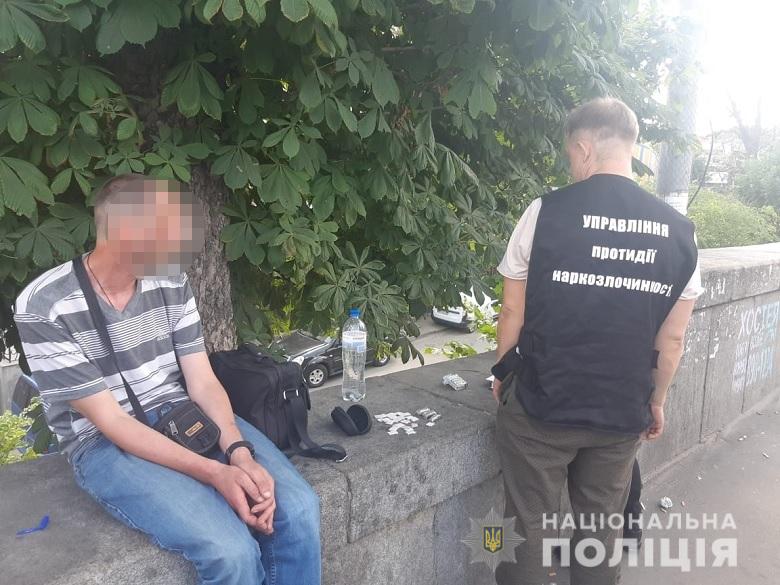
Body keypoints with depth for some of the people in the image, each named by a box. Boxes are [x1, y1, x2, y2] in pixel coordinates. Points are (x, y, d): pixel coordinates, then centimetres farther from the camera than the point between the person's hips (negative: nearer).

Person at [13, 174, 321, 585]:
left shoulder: (170, 281, -1)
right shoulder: (44, 308, -16)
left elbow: (202, 382, -2)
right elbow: (111, 420, -17)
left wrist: (241, 453, -20)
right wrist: (214, 473, -25)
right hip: (107, 443, -4)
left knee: (298, 508, -15)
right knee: (232, 552, -25)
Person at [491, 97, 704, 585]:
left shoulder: (547, 212, -12)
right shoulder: (678, 231, -2)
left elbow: (513, 312, -6)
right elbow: (672, 339, 3)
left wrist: (503, 376, 9)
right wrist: (656, 402, 17)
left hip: (540, 405, -3)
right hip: (622, 413, 4)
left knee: (532, 530, 13)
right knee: (602, 529, 22)